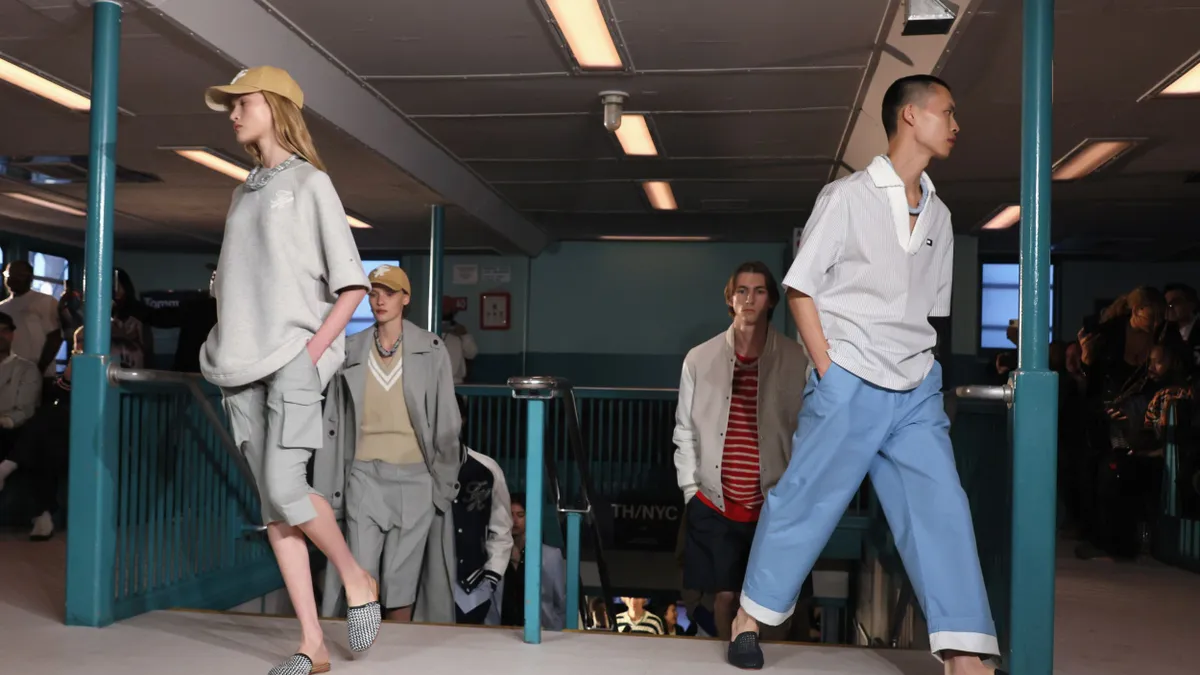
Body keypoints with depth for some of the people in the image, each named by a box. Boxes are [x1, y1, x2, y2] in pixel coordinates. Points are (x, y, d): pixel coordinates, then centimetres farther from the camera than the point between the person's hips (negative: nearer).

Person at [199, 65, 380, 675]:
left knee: (284, 490, -19)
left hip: (293, 358, -6)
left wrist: (312, 351, -12)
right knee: (272, 505, 1)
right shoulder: (242, 194, 20)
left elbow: (351, 287, -4)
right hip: (244, 364, 6)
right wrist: (223, 345, 7)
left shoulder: (310, 182, 1)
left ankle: (356, 578, 8)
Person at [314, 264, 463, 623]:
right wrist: (328, 487, 6)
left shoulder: (430, 350, 0)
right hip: (364, 476, 1)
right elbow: (334, 422, 8)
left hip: (413, 477, -1)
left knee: (401, 578, 5)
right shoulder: (351, 350, 5)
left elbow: (446, 421, 2)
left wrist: (445, 481, 0)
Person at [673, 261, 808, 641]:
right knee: (725, 594, 5)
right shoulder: (699, 359, 1)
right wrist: (690, 488, 2)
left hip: (774, 505, 0)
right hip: (714, 503, 1)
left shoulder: (796, 361, -2)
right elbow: (685, 430, 6)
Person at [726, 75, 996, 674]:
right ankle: (750, 616, 21)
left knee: (942, 508, -2)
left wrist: (926, 372, 7)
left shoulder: (938, 215, 13)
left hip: (917, 391, 5)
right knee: (805, 502, 3)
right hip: (850, 383, -5)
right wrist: (828, 371, -10)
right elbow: (800, 289, -4)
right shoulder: (847, 196, -4)